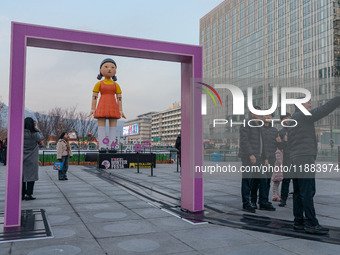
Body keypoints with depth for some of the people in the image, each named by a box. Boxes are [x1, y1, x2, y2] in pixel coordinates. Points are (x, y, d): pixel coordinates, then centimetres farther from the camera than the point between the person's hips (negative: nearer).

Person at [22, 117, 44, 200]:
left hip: (22, 159, 4)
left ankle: (22, 194, 16)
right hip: (32, 159, -4)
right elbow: (41, 138, 4)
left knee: (22, 176, 11)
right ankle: (28, 194, 3)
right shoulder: (34, 134, -14)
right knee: (31, 176, 3)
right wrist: (37, 129, 8)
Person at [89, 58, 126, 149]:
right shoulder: (99, 84, 6)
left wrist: (120, 110, 2)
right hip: (102, 106, -2)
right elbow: (94, 96, 3)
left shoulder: (116, 85, 11)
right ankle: (101, 146, -6)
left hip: (113, 107, 2)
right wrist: (93, 109, -5)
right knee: (101, 126, -6)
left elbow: (119, 98, 9)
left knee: (113, 127, -2)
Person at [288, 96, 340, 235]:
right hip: (305, 159, -10)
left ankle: (299, 221, 12)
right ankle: (311, 224, -8)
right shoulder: (303, 116, -7)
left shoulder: (292, 120, 22)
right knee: (308, 192, -10)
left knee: (298, 192, 9)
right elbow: (324, 109, -13)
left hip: (295, 160, 10)